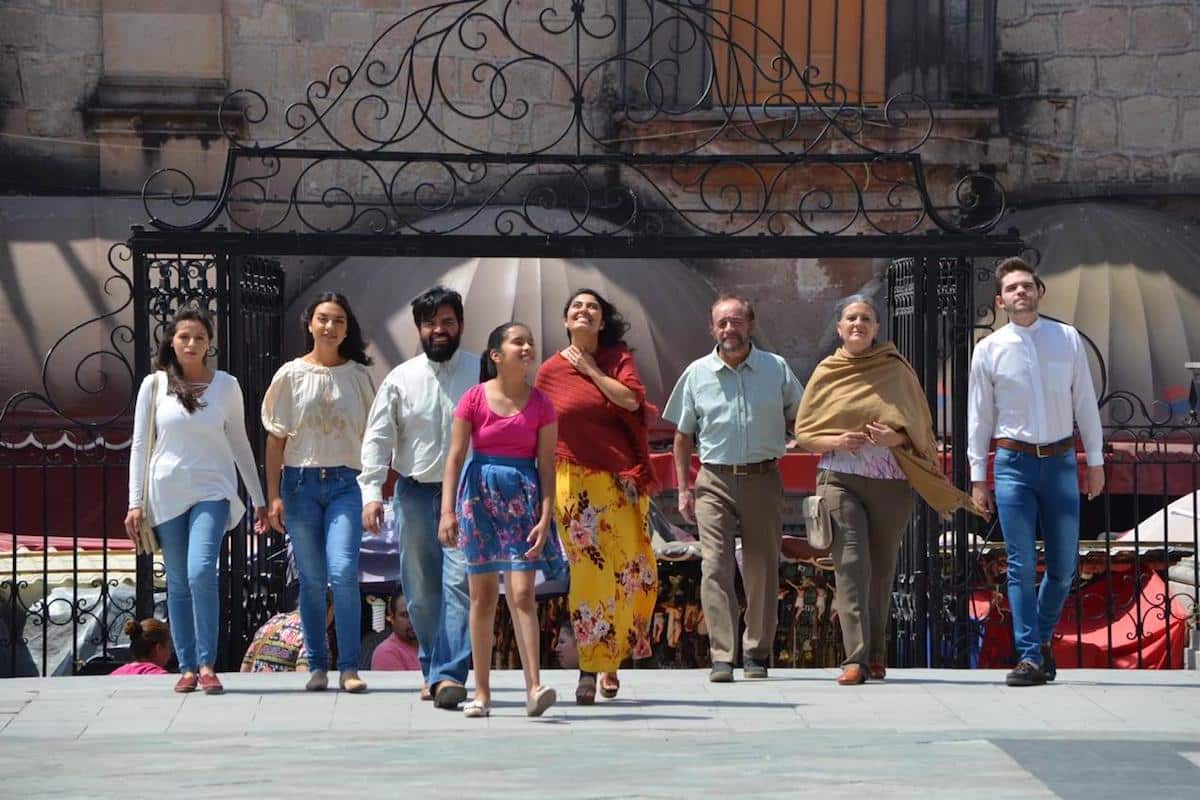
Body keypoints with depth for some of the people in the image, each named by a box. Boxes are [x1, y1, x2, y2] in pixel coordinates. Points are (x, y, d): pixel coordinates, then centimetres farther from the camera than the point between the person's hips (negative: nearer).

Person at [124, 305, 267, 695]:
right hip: (167, 492, 1)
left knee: (201, 573, -18)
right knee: (178, 583, 3)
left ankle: (207, 664, -11)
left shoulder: (226, 385, 4)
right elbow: (139, 444, 5)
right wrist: (135, 502, 0)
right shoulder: (154, 384, 3)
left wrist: (259, 498, 11)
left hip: (211, 491, -1)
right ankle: (187, 667, 9)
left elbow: (239, 443, 11)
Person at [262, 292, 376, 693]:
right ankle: (318, 667, 10)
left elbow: (372, 435, 8)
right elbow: (276, 439, 6)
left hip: (345, 483, -1)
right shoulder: (291, 375, 5)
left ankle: (349, 667, -11)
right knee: (311, 579, 4)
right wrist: (274, 495, 0)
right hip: (301, 482, 1)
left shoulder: (358, 375, 6)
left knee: (343, 571, -15)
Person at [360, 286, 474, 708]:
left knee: (458, 583, -15)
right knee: (421, 589, 8)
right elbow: (377, 437, 4)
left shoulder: (482, 373, 1)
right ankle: (433, 669, 23)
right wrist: (371, 491, -8)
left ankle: (448, 675, -20)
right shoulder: (400, 379, 5)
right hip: (416, 492, 3)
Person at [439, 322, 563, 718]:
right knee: (483, 597, 5)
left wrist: (545, 517, -8)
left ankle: (534, 688, -18)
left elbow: (547, 465, 1)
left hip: (523, 498, 0)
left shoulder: (540, 404, 2)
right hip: (481, 496, 0)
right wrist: (448, 511, -11)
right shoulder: (474, 399, -2)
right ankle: (481, 692, 11)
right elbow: (456, 455, -3)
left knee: (522, 593, -11)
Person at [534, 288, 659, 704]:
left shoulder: (618, 358, 8)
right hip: (574, 482, -2)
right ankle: (592, 668, -4)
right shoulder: (550, 371, 5)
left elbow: (631, 400, -11)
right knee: (589, 571, -7)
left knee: (626, 570, 2)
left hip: (620, 481, 2)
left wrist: (591, 370, -5)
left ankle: (608, 660, 18)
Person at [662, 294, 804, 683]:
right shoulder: (697, 374, 5)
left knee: (762, 568, 4)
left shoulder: (776, 369, 4)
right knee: (715, 567, -10)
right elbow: (682, 435, 11)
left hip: (763, 479, 0)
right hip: (715, 480, 0)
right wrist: (683, 488, 6)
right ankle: (722, 657, -13)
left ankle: (757, 653, 15)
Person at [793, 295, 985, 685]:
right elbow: (803, 433, 9)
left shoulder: (896, 370, 7)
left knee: (881, 570, 7)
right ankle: (856, 658, -18)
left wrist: (896, 438, -11)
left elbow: (920, 427, 10)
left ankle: (876, 654, 19)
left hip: (891, 482, 1)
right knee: (851, 566, -12)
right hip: (840, 480, -1)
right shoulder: (826, 373, 7)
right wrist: (835, 441, -10)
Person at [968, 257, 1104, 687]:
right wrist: (977, 475, 4)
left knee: (1063, 565, 6)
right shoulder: (989, 350, 1)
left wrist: (1095, 461, 8)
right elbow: (979, 416, 5)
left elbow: (1085, 402, 8)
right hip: (1013, 462, -2)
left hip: (1061, 462, 2)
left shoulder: (1068, 339, 4)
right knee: (1021, 566, -6)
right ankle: (1029, 657, -5)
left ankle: (1042, 638, 28)